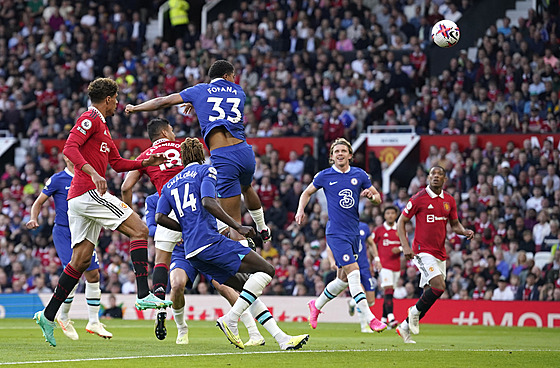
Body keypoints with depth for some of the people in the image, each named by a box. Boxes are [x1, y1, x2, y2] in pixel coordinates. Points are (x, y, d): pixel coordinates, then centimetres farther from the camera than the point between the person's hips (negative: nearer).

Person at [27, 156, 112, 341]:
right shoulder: (58, 180, -4)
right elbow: (39, 202, 1)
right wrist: (34, 219, -16)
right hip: (63, 233, -5)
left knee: (93, 275, -1)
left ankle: (93, 322, 9)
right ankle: (63, 318, 7)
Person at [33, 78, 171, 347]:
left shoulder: (101, 126, 26)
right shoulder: (90, 119, -5)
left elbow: (117, 163, 32)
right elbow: (69, 147, -20)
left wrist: (145, 163, 20)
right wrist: (93, 173, -31)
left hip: (78, 198, 10)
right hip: (88, 192, -10)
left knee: (81, 259, 9)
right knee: (139, 230, -11)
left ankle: (48, 315, 8)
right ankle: (143, 295, -20)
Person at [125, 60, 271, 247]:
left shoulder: (200, 90, 12)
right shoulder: (239, 92, 20)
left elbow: (164, 101, 16)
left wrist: (135, 108, 32)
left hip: (222, 158, -4)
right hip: (244, 151, 4)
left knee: (234, 222, -3)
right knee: (246, 187, 39)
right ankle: (262, 229, 59)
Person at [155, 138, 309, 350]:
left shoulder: (169, 185, 24)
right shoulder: (206, 171, 7)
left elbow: (160, 217, 9)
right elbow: (207, 202, -12)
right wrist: (237, 227, -13)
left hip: (191, 253, 8)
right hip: (210, 241, -8)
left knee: (244, 288, 13)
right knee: (266, 270, -8)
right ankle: (230, 319, -20)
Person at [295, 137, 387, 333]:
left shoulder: (359, 175, 6)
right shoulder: (324, 176, -1)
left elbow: (378, 198, 13)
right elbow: (307, 193, 14)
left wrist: (371, 195, -10)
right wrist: (301, 210, -3)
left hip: (354, 232, 5)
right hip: (336, 233, -5)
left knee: (343, 279, 11)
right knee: (353, 272, -17)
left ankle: (316, 305, 34)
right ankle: (370, 318, -19)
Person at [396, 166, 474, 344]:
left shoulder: (449, 200, 9)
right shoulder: (419, 198, -7)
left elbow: (455, 224, 18)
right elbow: (401, 222, -2)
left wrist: (465, 231, -5)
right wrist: (405, 246, -13)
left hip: (440, 254, 6)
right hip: (423, 251, -6)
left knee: (430, 294, 6)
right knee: (439, 285, -24)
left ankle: (405, 327, 19)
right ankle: (415, 311, 1)